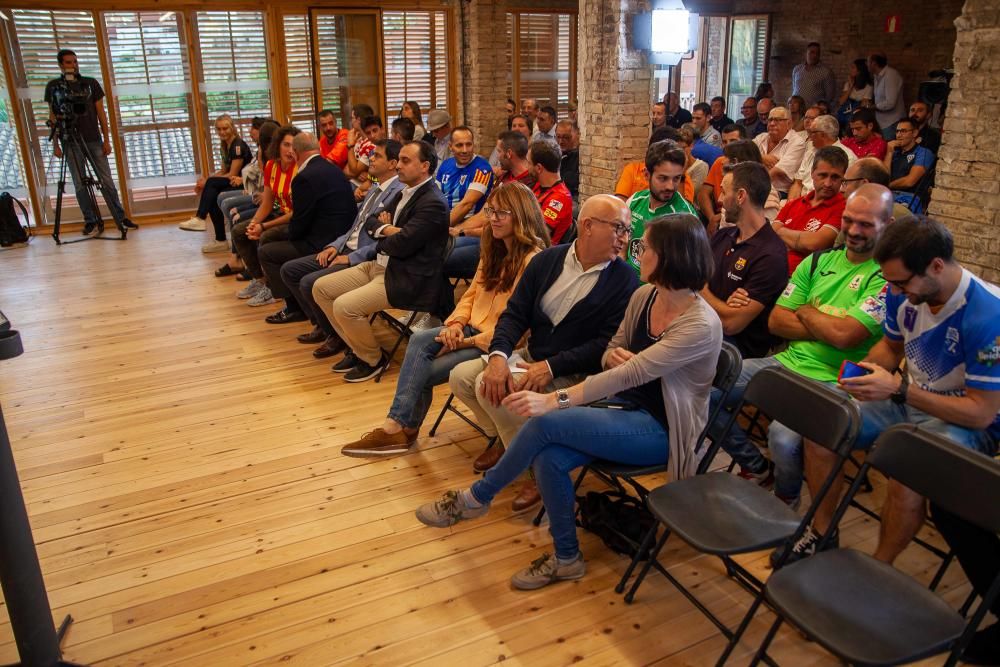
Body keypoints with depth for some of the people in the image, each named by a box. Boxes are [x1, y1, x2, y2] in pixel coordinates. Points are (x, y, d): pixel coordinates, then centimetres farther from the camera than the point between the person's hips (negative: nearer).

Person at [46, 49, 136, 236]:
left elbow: (101, 113, 7)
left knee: (106, 180, 0)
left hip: (94, 140, 0)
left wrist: (106, 140, 1)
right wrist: (55, 144, 1)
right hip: (71, 142, 0)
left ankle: (121, 218, 3)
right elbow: (53, 118, 7)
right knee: (79, 184, 2)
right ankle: (90, 220, 9)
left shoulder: (91, 83, 7)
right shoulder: (53, 86, 6)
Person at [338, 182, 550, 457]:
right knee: (419, 339, -19)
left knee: (423, 371, -17)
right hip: (473, 329, 7)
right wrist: (456, 324, -5)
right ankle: (399, 427, -20)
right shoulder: (494, 251, 13)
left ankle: (402, 428, -1)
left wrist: (468, 341, -17)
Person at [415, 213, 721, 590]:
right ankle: (566, 559, 2)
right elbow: (611, 355, 12)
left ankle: (476, 498, -3)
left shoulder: (702, 325, -24)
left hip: (661, 428, -7)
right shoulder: (644, 295, 0)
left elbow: (632, 372, -32)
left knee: (545, 423, -25)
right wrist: (617, 357, -14)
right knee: (548, 458, -21)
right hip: (626, 407, 7)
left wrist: (554, 400, -39)